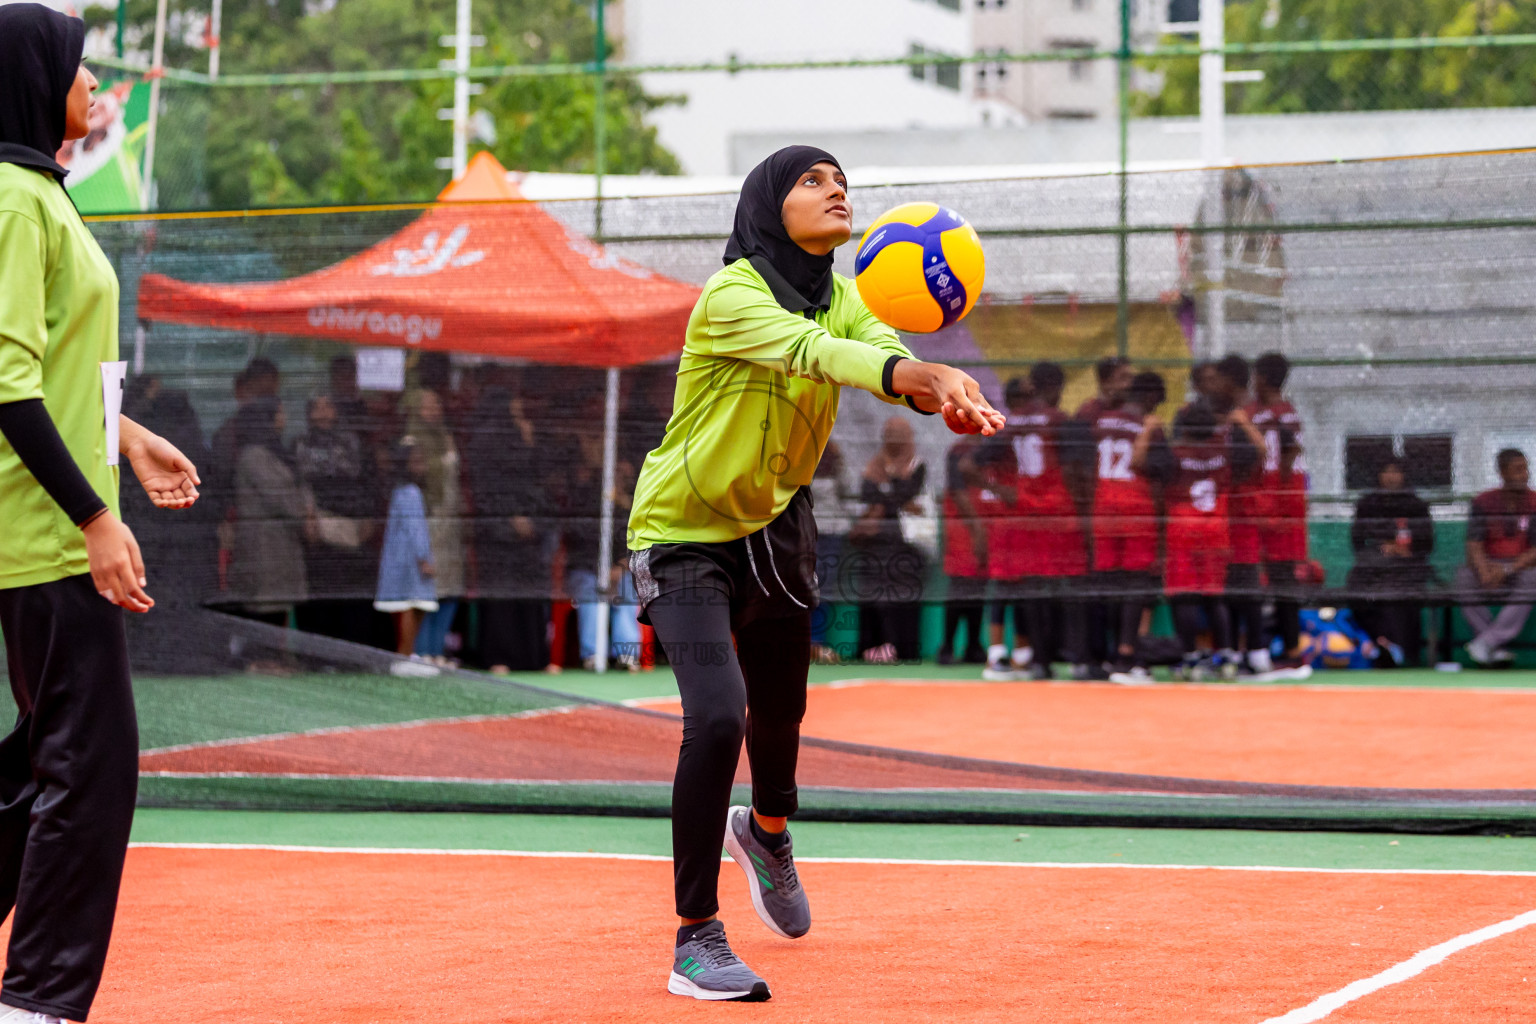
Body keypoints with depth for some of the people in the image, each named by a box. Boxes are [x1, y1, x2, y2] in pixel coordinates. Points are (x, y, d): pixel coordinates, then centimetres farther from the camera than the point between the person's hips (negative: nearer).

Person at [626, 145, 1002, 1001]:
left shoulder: (840, 296, -3)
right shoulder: (731, 296, -25)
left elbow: (886, 354, -23)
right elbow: (811, 352, -43)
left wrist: (950, 395, -46)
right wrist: (917, 374, -60)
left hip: (777, 521, 7)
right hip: (686, 536, -7)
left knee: (780, 706, 21)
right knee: (717, 714, -23)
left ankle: (767, 829, 56)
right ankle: (697, 941, -13)